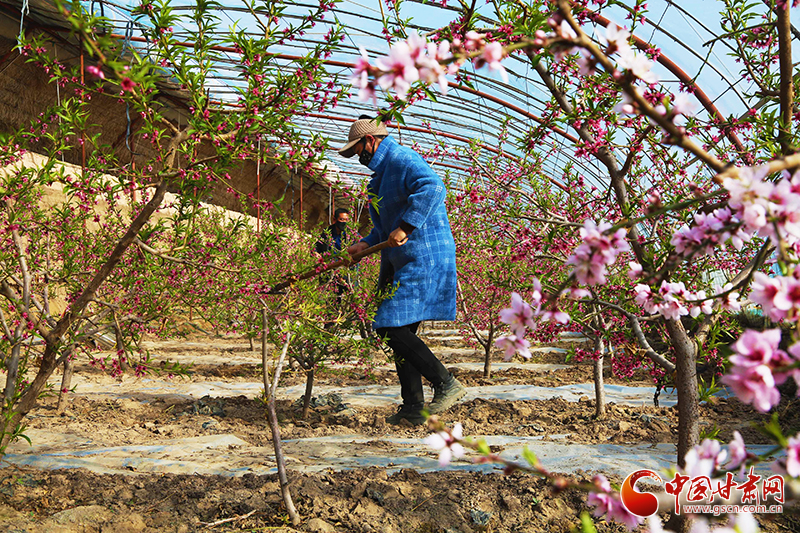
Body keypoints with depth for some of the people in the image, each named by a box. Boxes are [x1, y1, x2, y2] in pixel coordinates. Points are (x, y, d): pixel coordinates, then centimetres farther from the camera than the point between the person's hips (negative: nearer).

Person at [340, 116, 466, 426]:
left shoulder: (402, 159, -9)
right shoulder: (382, 171, 24)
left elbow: (432, 187, -28)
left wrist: (405, 228, -29)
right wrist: (366, 244, 13)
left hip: (424, 259, -11)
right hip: (401, 262, 11)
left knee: (393, 327, -15)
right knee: (398, 331, 8)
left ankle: (446, 384, -5)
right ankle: (412, 409, 13)